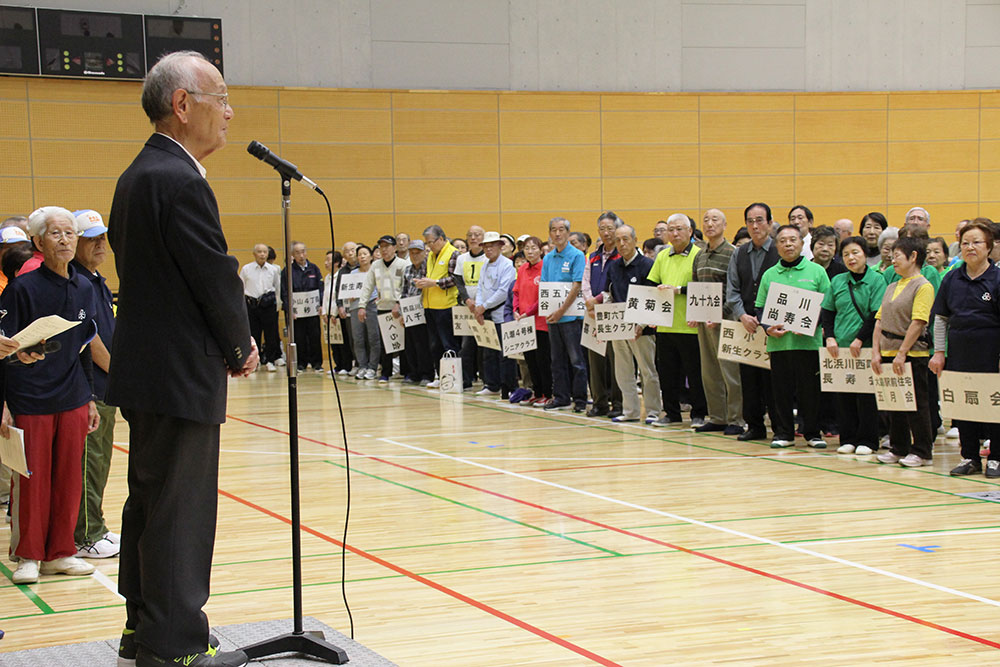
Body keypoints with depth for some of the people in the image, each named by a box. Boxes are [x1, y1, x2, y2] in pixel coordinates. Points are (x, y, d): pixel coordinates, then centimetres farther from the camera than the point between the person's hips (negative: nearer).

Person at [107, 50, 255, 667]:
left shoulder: (138, 176, 13)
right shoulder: (181, 183, -20)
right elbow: (217, 276, -19)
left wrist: (228, 344, 9)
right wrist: (241, 348, -2)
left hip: (147, 368, 10)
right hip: (182, 377, -10)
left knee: (150, 501, 18)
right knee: (180, 509, -2)